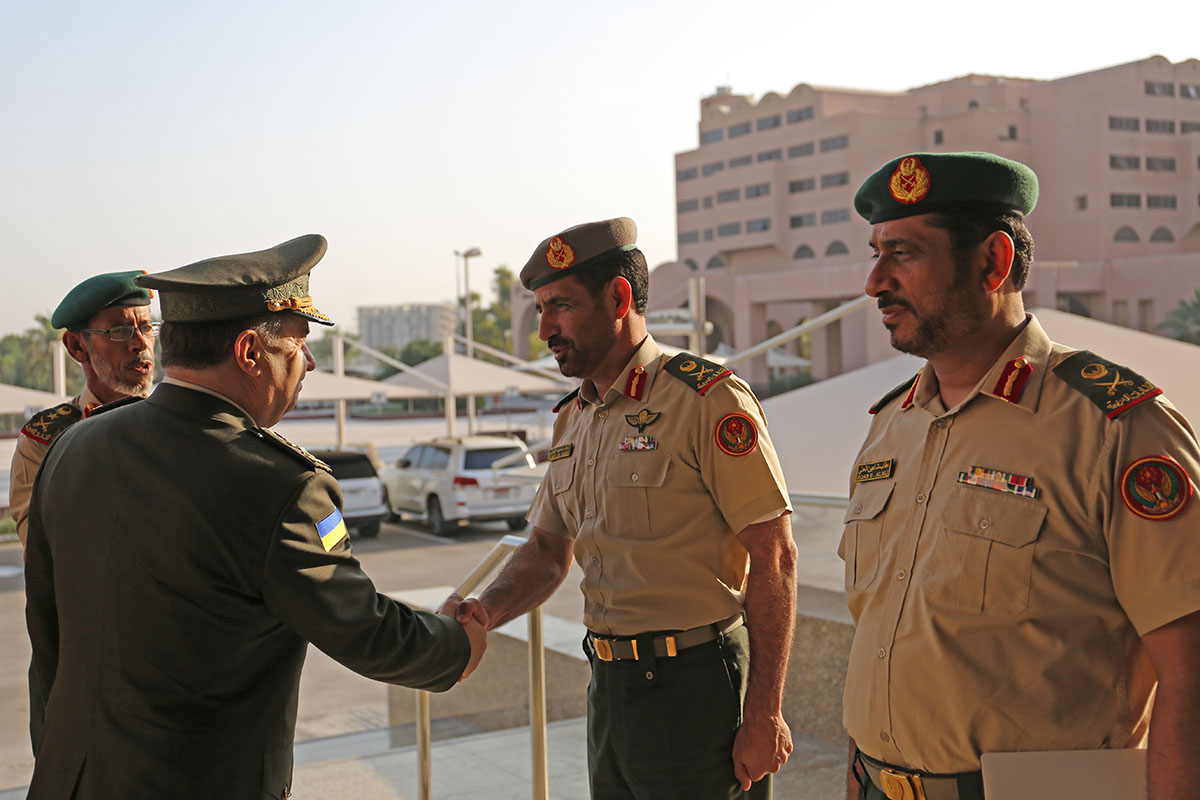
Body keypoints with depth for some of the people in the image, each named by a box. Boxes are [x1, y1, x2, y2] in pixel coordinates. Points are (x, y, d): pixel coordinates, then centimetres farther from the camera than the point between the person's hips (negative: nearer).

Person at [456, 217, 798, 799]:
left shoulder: (707, 399, -13)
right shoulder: (572, 419, 11)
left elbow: (773, 559, -15)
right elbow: (547, 550, 16)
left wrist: (764, 716, -16)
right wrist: (486, 610, -5)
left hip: (696, 685, -7)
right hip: (609, 685, 7)